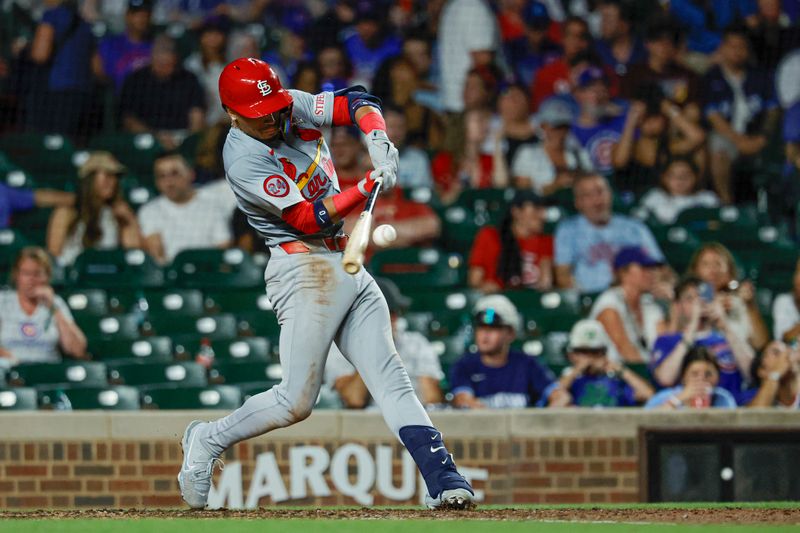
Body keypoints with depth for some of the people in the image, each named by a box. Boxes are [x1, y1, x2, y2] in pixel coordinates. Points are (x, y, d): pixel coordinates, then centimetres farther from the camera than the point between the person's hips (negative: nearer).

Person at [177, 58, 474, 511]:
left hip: (348, 267, 7)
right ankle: (208, 440, 12)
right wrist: (369, 186, -25)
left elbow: (358, 104, 7)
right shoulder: (244, 159, -16)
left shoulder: (295, 108, 6)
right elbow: (309, 219, -20)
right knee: (296, 402, -10)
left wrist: (379, 141, -13)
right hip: (305, 269, -7)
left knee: (390, 378, -3)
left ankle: (443, 479, -13)